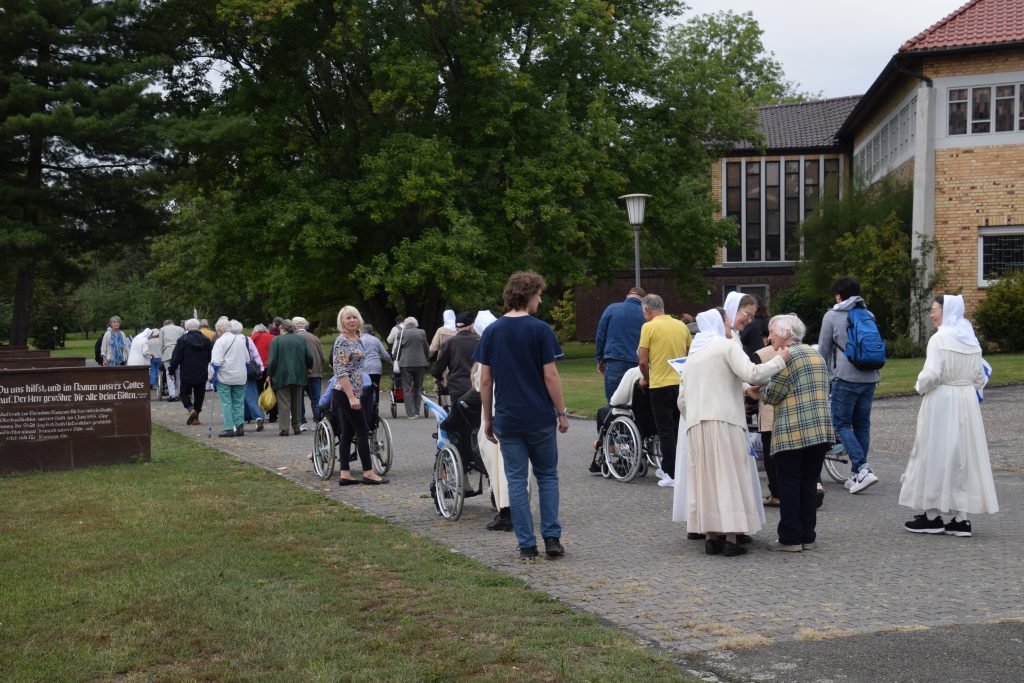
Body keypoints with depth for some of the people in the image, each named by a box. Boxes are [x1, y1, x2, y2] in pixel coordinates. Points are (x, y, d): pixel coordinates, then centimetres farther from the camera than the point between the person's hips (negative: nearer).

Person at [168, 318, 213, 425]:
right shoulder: (206, 340, 3)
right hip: (202, 375, 3)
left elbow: (176, 358, -8)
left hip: (186, 374, -3)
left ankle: (191, 409, -15)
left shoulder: (182, 340, -9)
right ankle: (195, 417, 11)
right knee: (199, 395, 11)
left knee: (184, 393, 10)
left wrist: (171, 370, 4)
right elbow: (211, 357, 10)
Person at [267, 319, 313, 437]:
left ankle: (284, 428, -8)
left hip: (282, 376, -3)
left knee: (284, 403, -2)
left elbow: (272, 360, -9)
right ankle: (296, 426, 15)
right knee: (296, 403, 13)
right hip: (298, 376, 3)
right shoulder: (301, 339, 5)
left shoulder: (276, 340, -5)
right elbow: (309, 358, 4)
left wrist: (270, 375, 0)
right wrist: (307, 368, 21)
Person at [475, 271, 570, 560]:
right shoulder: (540, 330, -8)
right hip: (540, 417, -2)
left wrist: (487, 417, 10)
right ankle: (552, 538, 7)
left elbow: (485, 379, 3)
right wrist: (562, 412, -1)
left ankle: (527, 545, 6)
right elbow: (550, 376, -10)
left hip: (507, 419, 2)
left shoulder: (491, 331, 3)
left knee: (517, 481, 6)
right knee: (547, 476, 13)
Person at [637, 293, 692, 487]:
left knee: (666, 430, 1)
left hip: (660, 384, -5)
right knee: (678, 428, 15)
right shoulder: (681, 326, 7)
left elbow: (643, 360, -10)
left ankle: (673, 475, 0)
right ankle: (668, 469, 24)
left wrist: (646, 379, 7)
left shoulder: (649, 327, -9)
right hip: (682, 383, 5)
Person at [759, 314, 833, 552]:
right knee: (809, 484, 10)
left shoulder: (787, 356, -7)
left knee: (789, 485, -1)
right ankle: (807, 536, 13)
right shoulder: (816, 355, 17)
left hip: (793, 432, -7)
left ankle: (790, 538, 1)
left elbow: (771, 396, -8)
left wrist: (761, 388, 13)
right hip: (821, 430, 7)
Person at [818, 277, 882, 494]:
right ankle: (857, 474, 15)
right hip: (870, 377, 6)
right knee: (862, 425, 11)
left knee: (841, 423, 0)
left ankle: (862, 468, -15)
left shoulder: (832, 316, 0)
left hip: (846, 378, -6)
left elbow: (823, 350, 4)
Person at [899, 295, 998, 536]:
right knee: (963, 455, 9)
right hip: (967, 403, 7)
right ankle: (961, 518, 10)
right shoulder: (972, 341, 9)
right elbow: (980, 378, 12)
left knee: (936, 455, 2)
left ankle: (932, 516, 7)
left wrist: (920, 387, -2)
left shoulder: (939, 339, -13)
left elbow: (931, 375, -20)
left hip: (941, 401, -7)